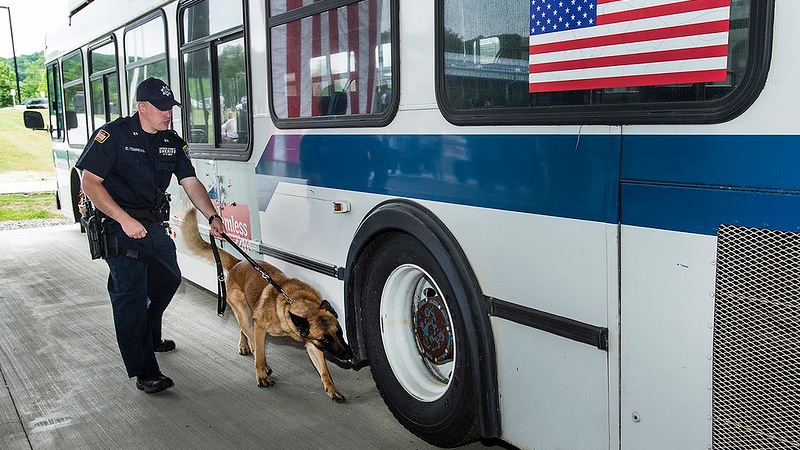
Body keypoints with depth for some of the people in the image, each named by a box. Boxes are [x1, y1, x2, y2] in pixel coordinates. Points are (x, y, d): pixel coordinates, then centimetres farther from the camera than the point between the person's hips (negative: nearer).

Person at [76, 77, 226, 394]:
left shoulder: (172, 142, 6)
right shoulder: (113, 135, -13)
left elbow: (191, 183, 7)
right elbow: (89, 183, -16)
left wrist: (212, 217, -7)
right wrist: (125, 220, -25)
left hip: (154, 225, 8)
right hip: (120, 226, -8)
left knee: (168, 279, 20)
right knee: (130, 293, -10)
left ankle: (149, 336, 46)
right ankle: (144, 372, -7)